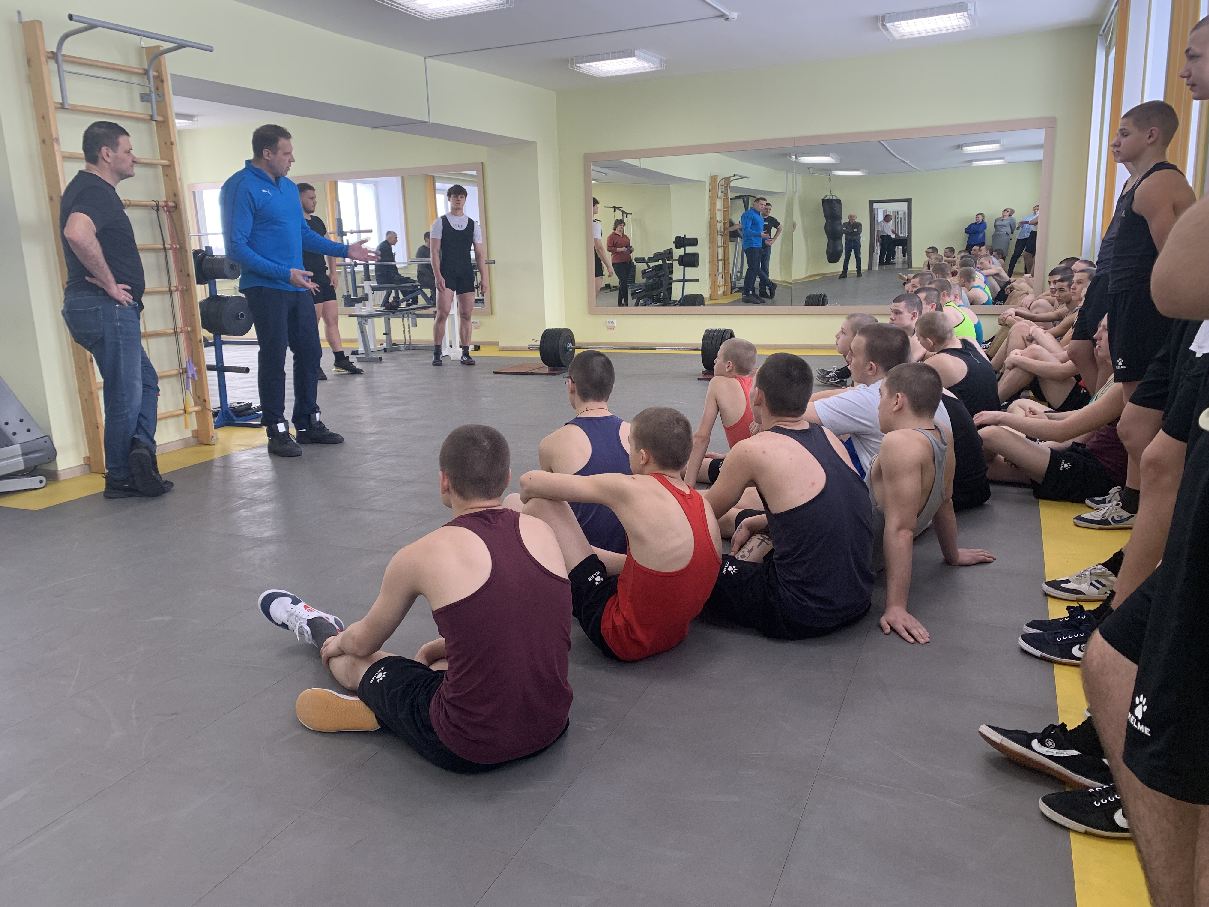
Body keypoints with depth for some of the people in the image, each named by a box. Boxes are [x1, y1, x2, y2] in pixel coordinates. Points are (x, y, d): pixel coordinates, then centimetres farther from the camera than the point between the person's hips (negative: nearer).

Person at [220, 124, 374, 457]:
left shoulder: (288, 187, 13)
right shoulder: (241, 187, -11)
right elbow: (237, 247, -16)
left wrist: (344, 250, 14)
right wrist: (284, 273, -21)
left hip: (298, 286, 7)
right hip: (265, 289, -7)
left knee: (309, 352, 11)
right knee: (274, 358, -1)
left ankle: (308, 422, 24)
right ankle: (277, 431, 11)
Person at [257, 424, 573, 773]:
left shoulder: (422, 556, -12)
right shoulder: (542, 532, -1)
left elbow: (363, 643, 8)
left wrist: (339, 642, 32)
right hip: (550, 728, 4)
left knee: (359, 661, 25)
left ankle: (318, 629, 55)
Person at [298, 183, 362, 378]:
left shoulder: (318, 221, 16)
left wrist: (333, 272, 12)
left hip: (324, 278, 8)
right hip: (308, 280, -8)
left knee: (333, 319, 9)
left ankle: (341, 360, 15)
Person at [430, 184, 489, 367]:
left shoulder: (473, 225, 13)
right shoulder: (439, 223, 4)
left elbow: (479, 254, 11)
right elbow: (434, 252, -3)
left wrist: (484, 278, 2)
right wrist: (438, 276, -14)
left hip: (466, 274, 3)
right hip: (446, 274, -3)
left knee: (466, 314, 3)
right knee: (443, 313, -10)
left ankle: (465, 354, 9)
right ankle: (436, 354, -4)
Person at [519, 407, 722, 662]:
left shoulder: (633, 490, -20)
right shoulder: (704, 505, -2)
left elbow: (530, 482, -13)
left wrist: (528, 499, 13)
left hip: (622, 638, -7)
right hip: (675, 634, 8)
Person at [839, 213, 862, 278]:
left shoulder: (858, 224, 0)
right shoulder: (845, 224, 4)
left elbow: (858, 232, -13)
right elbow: (842, 230, -12)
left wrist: (849, 232, -16)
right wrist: (853, 232, -20)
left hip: (856, 242, -1)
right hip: (848, 242, 1)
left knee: (858, 257, 3)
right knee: (846, 258, 0)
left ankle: (859, 272, 12)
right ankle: (844, 272, 3)